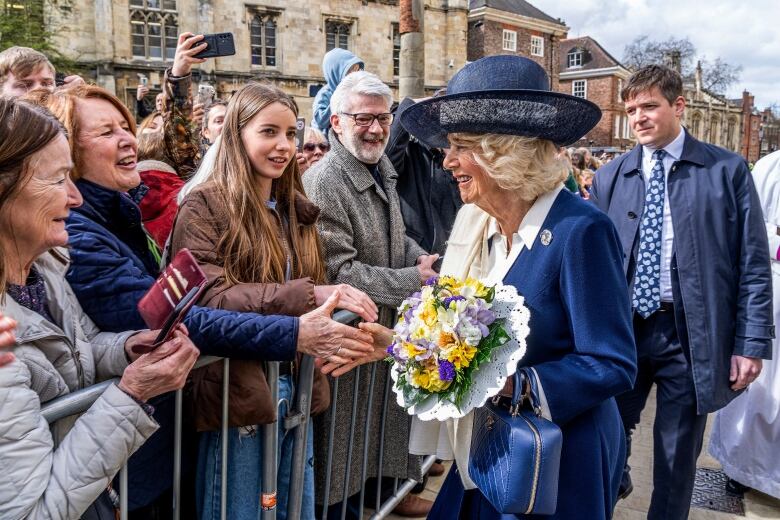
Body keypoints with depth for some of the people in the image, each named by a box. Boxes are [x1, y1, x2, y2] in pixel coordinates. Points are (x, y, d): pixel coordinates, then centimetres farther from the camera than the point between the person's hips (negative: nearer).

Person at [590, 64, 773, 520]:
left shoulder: (727, 170, -2)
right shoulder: (610, 177, 4)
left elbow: (754, 264, -2)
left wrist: (753, 342, -7)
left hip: (691, 333, -1)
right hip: (622, 328, 2)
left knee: (678, 454, 13)